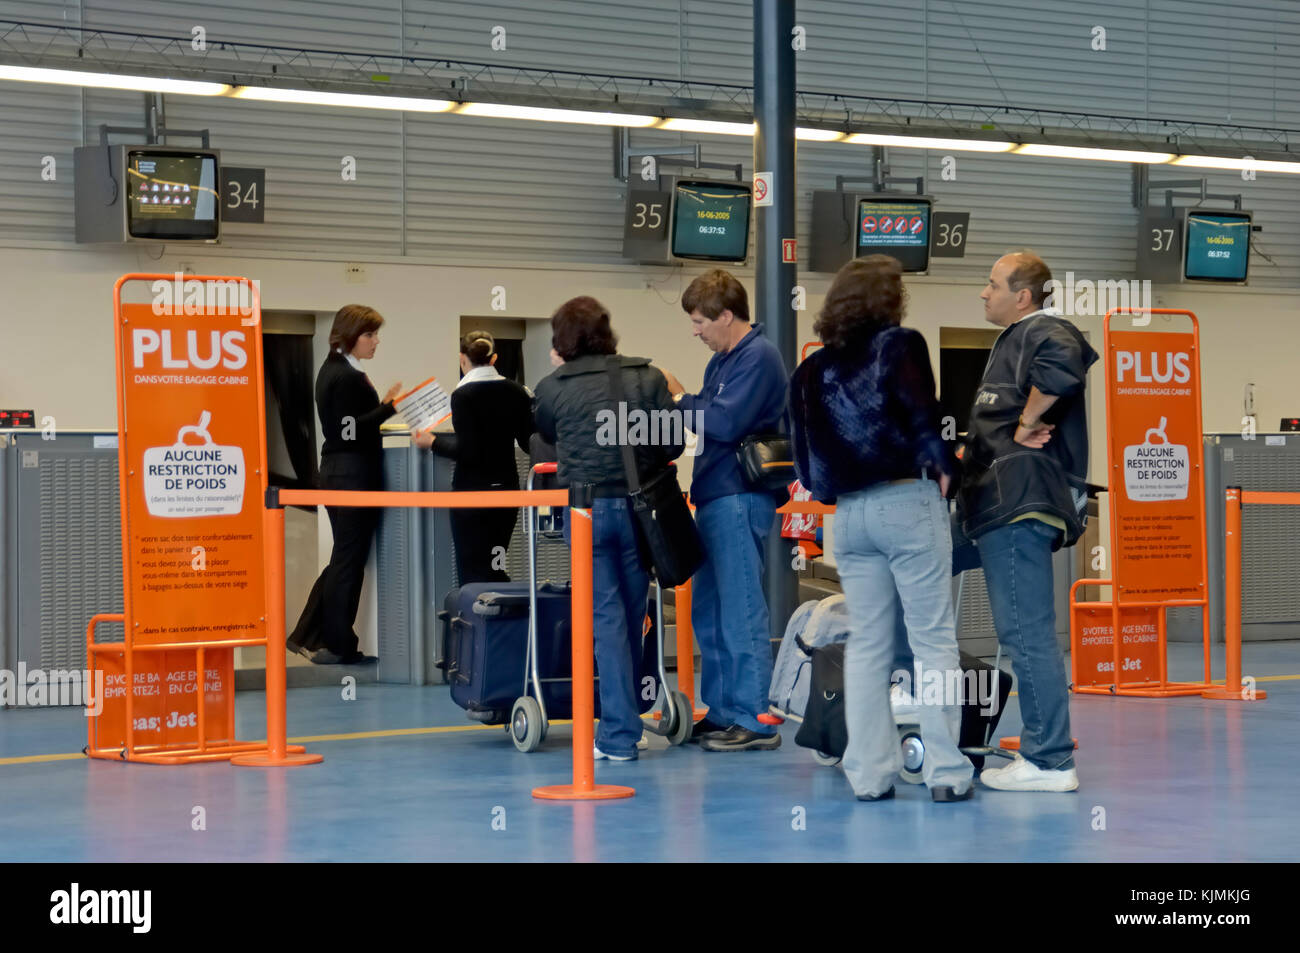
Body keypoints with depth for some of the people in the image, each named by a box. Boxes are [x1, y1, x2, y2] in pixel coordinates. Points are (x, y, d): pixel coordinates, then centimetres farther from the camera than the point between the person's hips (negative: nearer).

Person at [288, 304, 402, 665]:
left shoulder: (333, 370, 14)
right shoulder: (347, 377, -17)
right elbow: (350, 431, -22)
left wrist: (382, 407, 14)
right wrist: (388, 407, -25)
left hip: (337, 473, 10)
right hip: (353, 476, -10)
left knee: (344, 558, 16)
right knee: (350, 561, -2)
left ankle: (307, 637, 19)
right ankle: (338, 646, 5)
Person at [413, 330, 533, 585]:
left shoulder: (463, 395, -12)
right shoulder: (515, 392, 4)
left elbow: (467, 451, -17)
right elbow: (529, 443, 8)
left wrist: (432, 441, -3)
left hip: (472, 490, -6)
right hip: (507, 487, 6)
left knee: (472, 571, -1)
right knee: (495, 570, 15)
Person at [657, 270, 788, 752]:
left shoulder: (758, 357, -11)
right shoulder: (723, 359, 18)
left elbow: (727, 422, -20)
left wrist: (679, 397, -8)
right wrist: (677, 401, 4)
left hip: (739, 499, -10)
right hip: (715, 497, 10)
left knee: (741, 611, -8)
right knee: (708, 611, 14)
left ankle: (755, 722, -5)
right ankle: (720, 713, 22)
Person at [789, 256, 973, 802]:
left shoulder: (812, 370, 11)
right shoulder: (900, 345, -4)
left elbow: (805, 454, 9)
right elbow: (924, 415, -13)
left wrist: (832, 490, 14)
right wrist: (943, 467, 1)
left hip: (848, 512, 5)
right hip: (909, 501, -5)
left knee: (866, 644, 9)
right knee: (933, 638, 0)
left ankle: (869, 773, 7)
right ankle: (945, 771, -4)